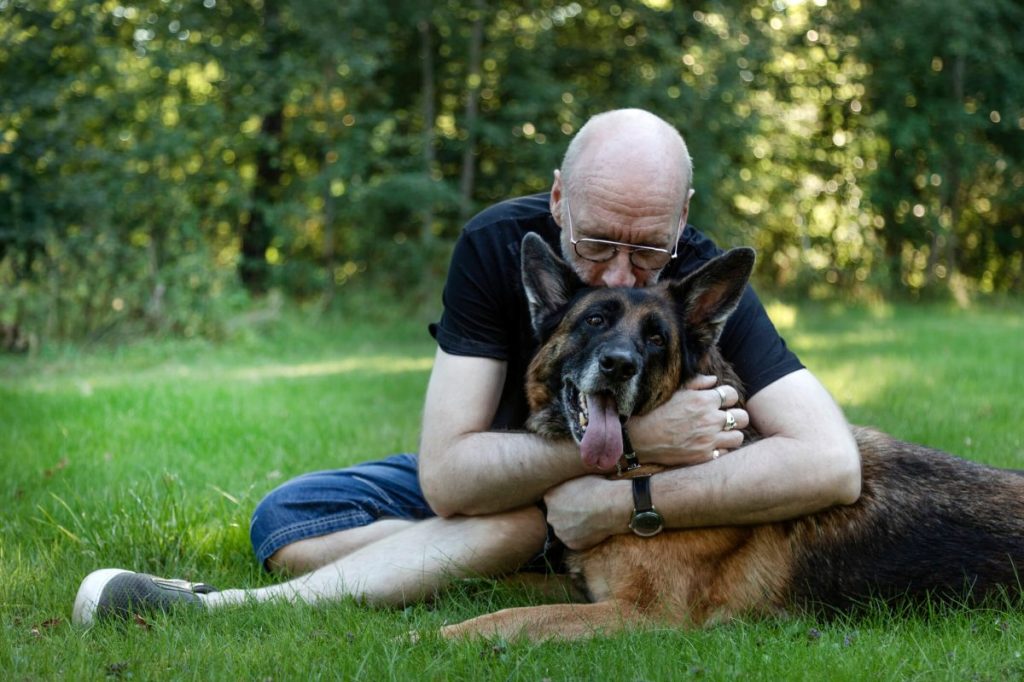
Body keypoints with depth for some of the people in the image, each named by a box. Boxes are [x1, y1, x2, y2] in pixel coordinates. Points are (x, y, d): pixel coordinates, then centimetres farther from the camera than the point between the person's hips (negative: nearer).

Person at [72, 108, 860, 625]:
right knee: (285, 522, -15)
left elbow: (832, 464, -40)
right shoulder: (499, 245, -25)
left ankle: (243, 607, -35)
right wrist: (626, 439, -43)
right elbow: (447, 473, -31)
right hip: (501, 474, 3)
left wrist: (632, 498, -43)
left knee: (527, 515, -37)